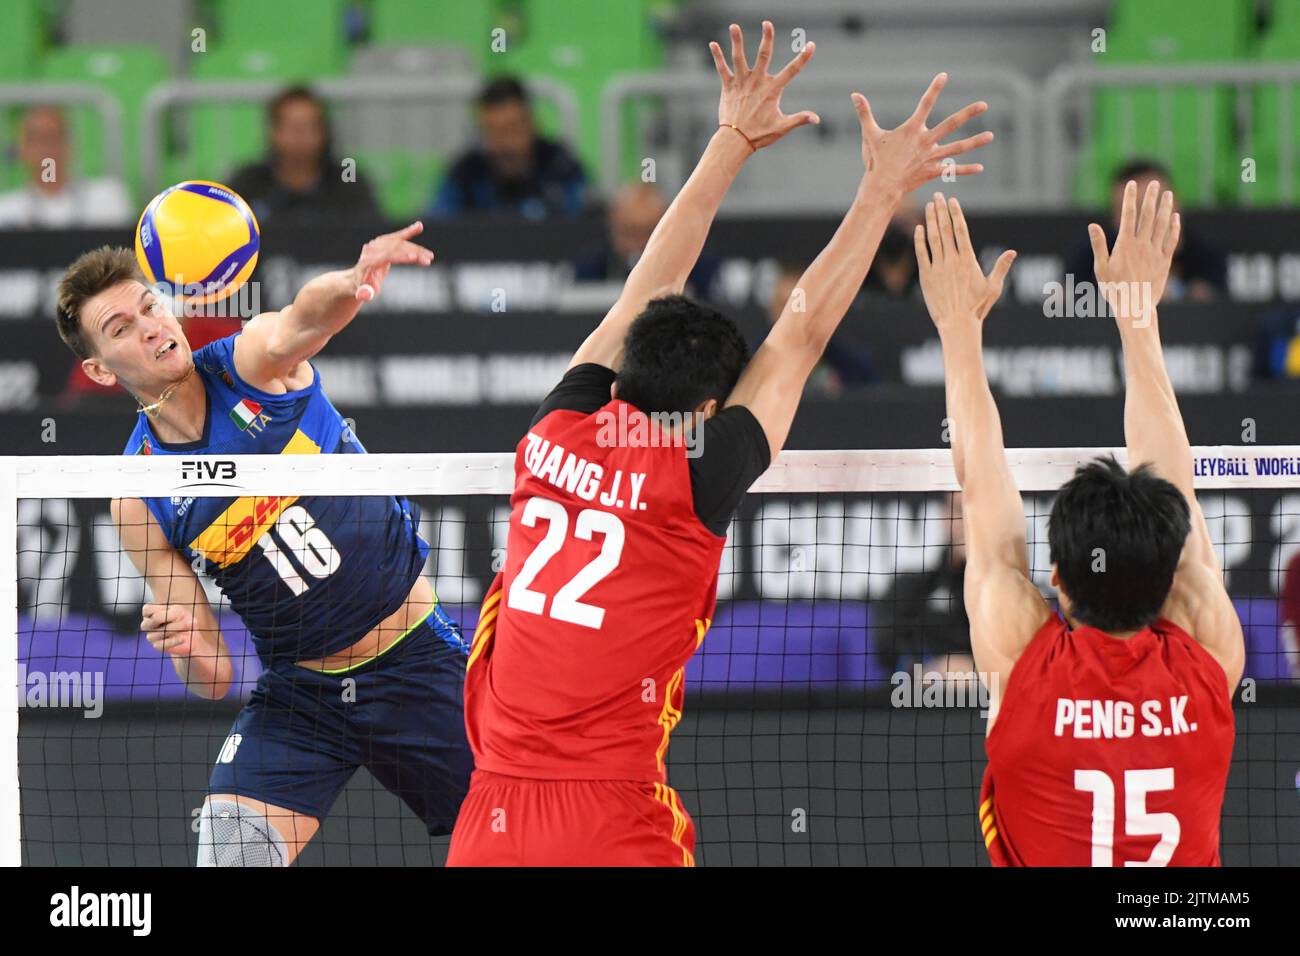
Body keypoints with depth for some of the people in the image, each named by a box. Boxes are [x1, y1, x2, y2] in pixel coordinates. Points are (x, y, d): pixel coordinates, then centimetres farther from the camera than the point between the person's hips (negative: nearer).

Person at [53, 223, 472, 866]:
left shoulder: (253, 359, -9)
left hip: (416, 661, -1)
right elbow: (213, 678, -4)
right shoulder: (139, 503, -6)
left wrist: (349, 284, -59)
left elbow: (306, 317, -36)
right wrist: (189, 649, -28)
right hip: (298, 691, 1)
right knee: (225, 853, -17)